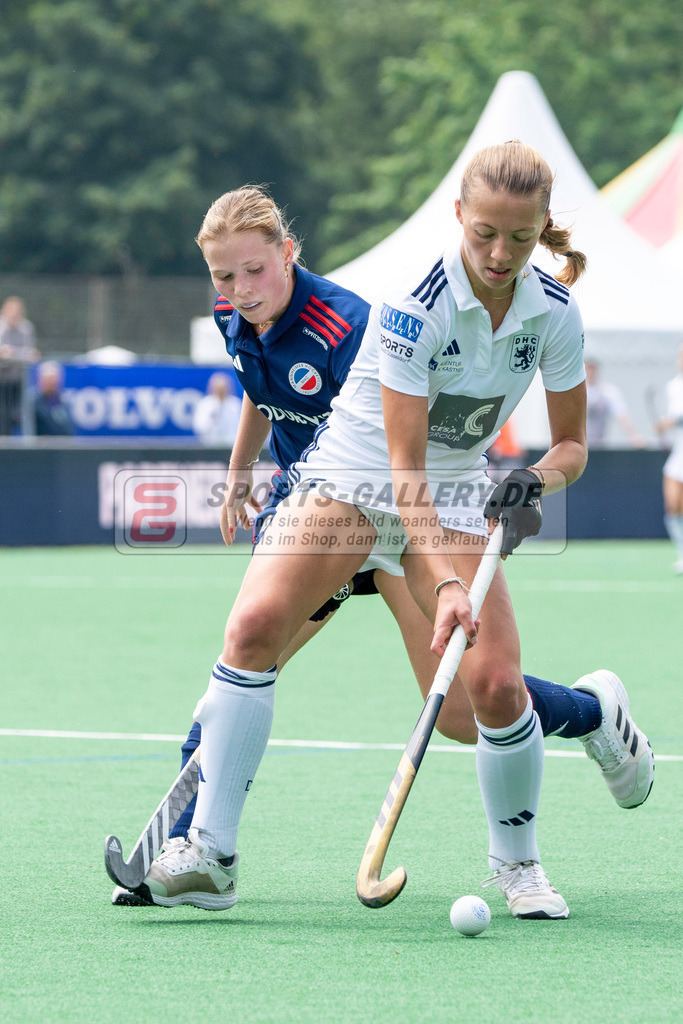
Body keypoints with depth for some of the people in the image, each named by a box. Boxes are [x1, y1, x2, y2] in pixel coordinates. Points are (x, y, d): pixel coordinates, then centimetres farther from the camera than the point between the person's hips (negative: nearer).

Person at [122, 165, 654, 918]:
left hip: (453, 495, 3)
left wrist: (540, 477, -21)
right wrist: (444, 583, -35)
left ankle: (518, 863, 14)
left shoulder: (553, 312, -9)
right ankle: (209, 854, -20)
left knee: (494, 683, -15)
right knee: (254, 625, -25)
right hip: (347, 476, -3)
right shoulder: (414, 306, -23)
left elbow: (572, 442, 3)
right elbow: (404, 466, -25)